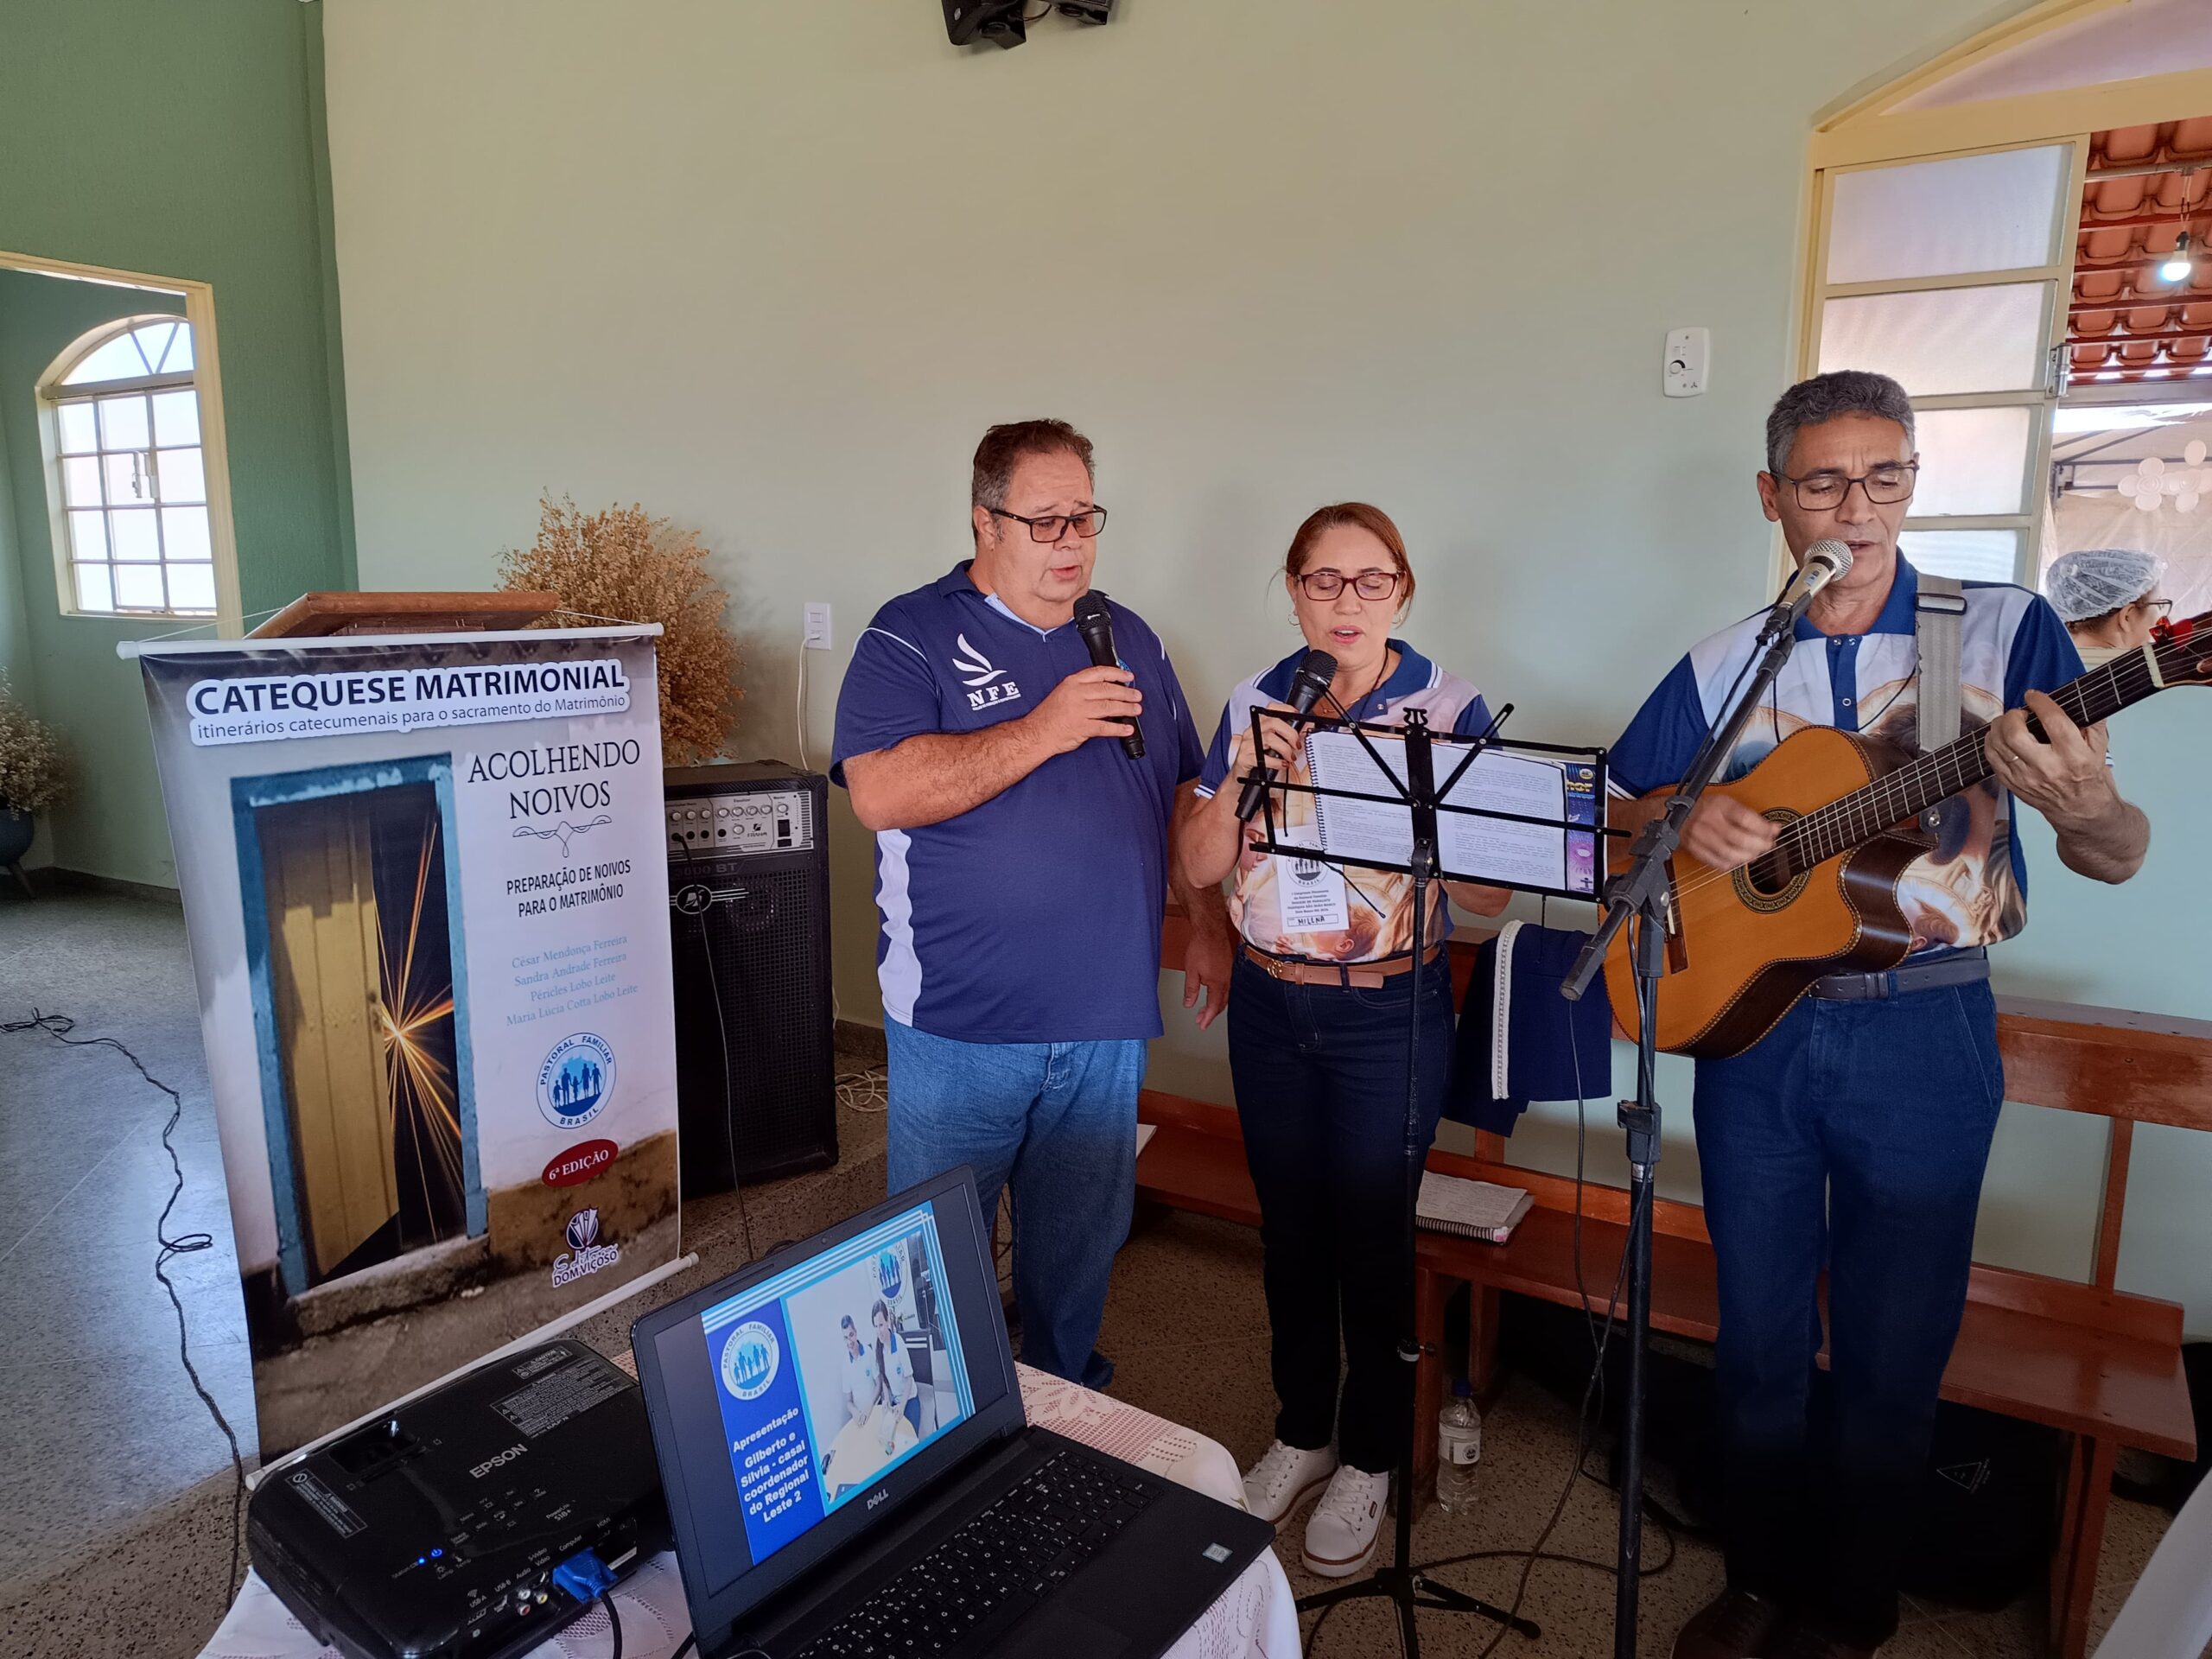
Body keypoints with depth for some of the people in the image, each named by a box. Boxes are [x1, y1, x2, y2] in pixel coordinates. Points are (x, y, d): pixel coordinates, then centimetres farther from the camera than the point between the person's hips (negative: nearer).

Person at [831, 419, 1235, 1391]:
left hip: (1105, 1021, 5)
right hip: (961, 1024, -4)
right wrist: (1044, 731, -22)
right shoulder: (913, 637, -6)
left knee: (1080, 1250, 18)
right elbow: (880, 792, -21)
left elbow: (1185, 798, 18)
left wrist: (1210, 926, 12)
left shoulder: (1131, 641, 11)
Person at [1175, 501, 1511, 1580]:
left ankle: (1368, 1457, 30)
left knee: (1370, 1232, 6)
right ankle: (1301, 1431, 37)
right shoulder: (1255, 701, 1)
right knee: (1289, 1224, 15)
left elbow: (1489, 894, -11)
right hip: (1269, 1005, 3)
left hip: (1390, 1015, -3)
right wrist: (1250, 776, -17)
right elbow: (1196, 866, -1)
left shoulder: (1449, 707, -8)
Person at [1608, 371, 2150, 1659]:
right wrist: (1687, 820, -11)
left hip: (1925, 1035, -2)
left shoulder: (2004, 628, -3)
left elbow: (2118, 860, -5)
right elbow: (1625, 812, 11)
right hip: (1750, 1023, 2)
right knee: (1759, 1332, 14)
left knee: (1893, 1351, 10)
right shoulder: (1727, 664, 4)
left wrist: (2085, 808, -28)